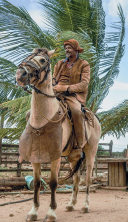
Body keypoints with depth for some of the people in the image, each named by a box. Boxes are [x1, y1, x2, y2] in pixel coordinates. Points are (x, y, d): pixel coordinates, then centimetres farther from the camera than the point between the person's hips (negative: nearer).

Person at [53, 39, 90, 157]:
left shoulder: (83, 65, 7)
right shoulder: (60, 64, 23)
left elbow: (84, 84, -6)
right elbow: (53, 80, 24)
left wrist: (65, 88, -19)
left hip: (73, 95, -6)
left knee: (76, 111, -36)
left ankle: (80, 146, -24)